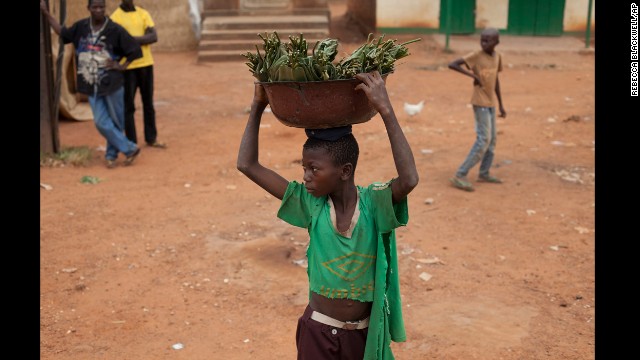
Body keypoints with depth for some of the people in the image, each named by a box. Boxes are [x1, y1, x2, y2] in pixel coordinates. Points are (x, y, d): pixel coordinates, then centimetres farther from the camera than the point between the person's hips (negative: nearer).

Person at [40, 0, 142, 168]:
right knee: (102, 123, -1)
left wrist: (122, 66, -7)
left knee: (115, 122, 8)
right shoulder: (81, 27, 2)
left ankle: (111, 154, 24)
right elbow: (63, 33, 20)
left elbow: (135, 49, -6)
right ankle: (130, 149, 11)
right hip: (92, 85, 4)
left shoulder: (115, 30, -11)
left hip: (112, 83, -3)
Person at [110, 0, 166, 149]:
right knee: (128, 106, 3)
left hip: (146, 64, 4)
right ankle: (132, 143, 11)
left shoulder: (143, 14, 6)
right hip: (127, 67, -4)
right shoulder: (115, 17, -4)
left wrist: (133, 39, -18)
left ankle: (151, 138, 24)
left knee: (148, 103, 13)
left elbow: (154, 36, -5)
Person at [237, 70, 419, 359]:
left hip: (365, 333, -1)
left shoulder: (374, 203, -17)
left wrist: (385, 109, -41)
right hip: (318, 332, 2)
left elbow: (409, 179, -40)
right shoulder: (310, 203, -10)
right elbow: (247, 165, -11)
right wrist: (258, 105, -13)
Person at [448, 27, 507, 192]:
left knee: (491, 140, 12)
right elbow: (452, 64, -20)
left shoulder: (497, 56, 6)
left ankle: (484, 173, 26)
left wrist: (501, 104, 17)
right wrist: (472, 74, -24)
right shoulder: (475, 56, -13)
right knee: (483, 140, -12)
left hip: (491, 103, 7)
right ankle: (460, 176, -10)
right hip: (480, 103, -7)